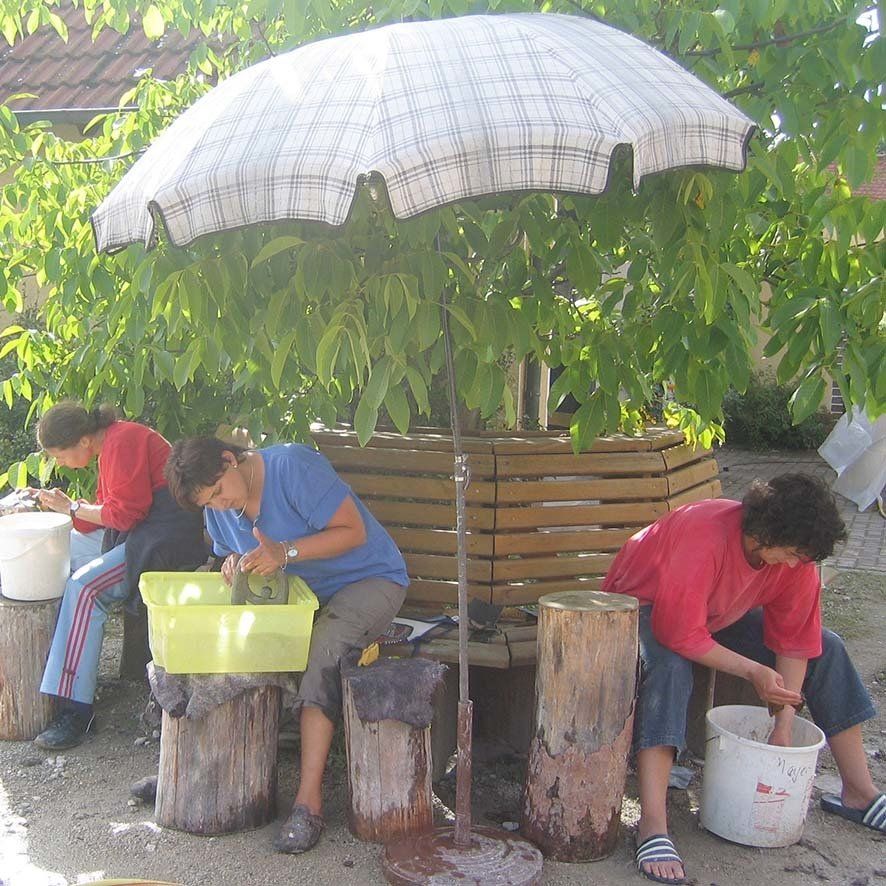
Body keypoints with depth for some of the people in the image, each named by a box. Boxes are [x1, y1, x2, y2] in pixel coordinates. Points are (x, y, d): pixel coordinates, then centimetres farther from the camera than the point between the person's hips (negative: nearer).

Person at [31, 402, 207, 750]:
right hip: (135, 532, 11)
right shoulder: (110, 445, 16)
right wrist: (67, 505, 1)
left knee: (84, 586, -23)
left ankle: (77, 710, -22)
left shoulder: (122, 442, -14)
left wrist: (72, 507, -8)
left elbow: (125, 512, -19)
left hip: (165, 538, -11)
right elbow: (108, 510, 16)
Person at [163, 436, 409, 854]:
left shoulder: (292, 464, -23)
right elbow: (233, 554, 13)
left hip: (370, 578, -7)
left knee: (321, 646, -34)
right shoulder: (217, 509, 0)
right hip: (304, 591, 7)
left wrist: (285, 552, -31)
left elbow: (353, 531, -22)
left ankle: (309, 800, -32)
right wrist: (235, 565, -12)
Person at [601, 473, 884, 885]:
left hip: (719, 616, 7)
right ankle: (652, 827, -41)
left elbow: (794, 642, -12)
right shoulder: (703, 540, -39)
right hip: (646, 607, -7)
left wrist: (784, 727, -15)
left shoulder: (795, 555, -17)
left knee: (825, 648, -2)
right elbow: (681, 636, -38)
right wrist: (753, 672, -32)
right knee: (669, 667, -41)